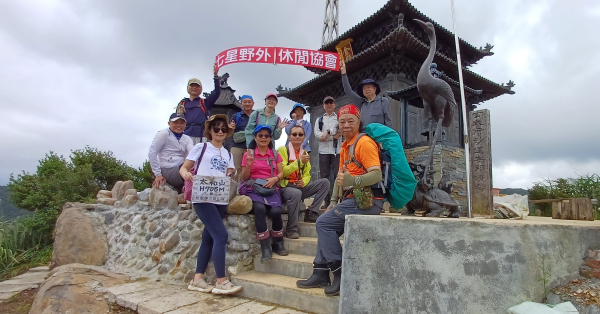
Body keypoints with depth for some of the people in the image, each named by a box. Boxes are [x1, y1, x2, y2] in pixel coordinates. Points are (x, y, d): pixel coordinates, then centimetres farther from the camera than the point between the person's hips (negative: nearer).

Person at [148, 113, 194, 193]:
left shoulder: (187, 138, 16)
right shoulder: (164, 134, 1)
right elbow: (151, 153, -5)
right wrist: (158, 174, -11)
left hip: (181, 170, 6)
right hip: (168, 171, -6)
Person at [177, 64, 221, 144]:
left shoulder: (205, 102, 17)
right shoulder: (182, 103, 19)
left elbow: (217, 92, 5)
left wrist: (216, 75, -4)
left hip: (201, 136, -1)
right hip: (185, 135, 1)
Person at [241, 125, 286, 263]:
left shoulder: (275, 154, 15)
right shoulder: (248, 154, 9)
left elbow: (281, 173, 10)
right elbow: (244, 178, 6)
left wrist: (275, 178, -12)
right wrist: (249, 164, -11)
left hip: (271, 189, 1)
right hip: (253, 189, -1)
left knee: (276, 211, -29)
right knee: (260, 209, -34)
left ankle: (278, 243, -3)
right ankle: (265, 247, -24)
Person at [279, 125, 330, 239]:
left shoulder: (305, 153, 16)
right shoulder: (282, 150, -3)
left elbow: (307, 174, 16)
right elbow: (282, 171, -12)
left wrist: (304, 181, -7)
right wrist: (299, 161, -20)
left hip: (300, 186, 6)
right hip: (285, 187, -6)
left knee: (325, 182, -8)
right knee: (296, 193, -39)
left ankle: (311, 213, -9)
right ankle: (291, 229, -22)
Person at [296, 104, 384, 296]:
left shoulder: (364, 142, -12)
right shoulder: (345, 146, 16)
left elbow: (377, 174, -23)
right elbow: (342, 175, 18)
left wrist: (352, 181, -38)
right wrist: (333, 201, 11)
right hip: (353, 199, 10)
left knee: (324, 223, -14)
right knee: (325, 225, 12)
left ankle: (341, 274, -7)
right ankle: (320, 274, 18)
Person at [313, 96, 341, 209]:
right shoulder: (319, 120, 20)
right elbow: (317, 134, 3)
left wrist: (327, 132, -9)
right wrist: (333, 136, -8)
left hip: (336, 150, -3)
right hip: (323, 150, 3)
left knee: (338, 175, -7)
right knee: (324, 176, 3)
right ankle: (327, 201, 9)